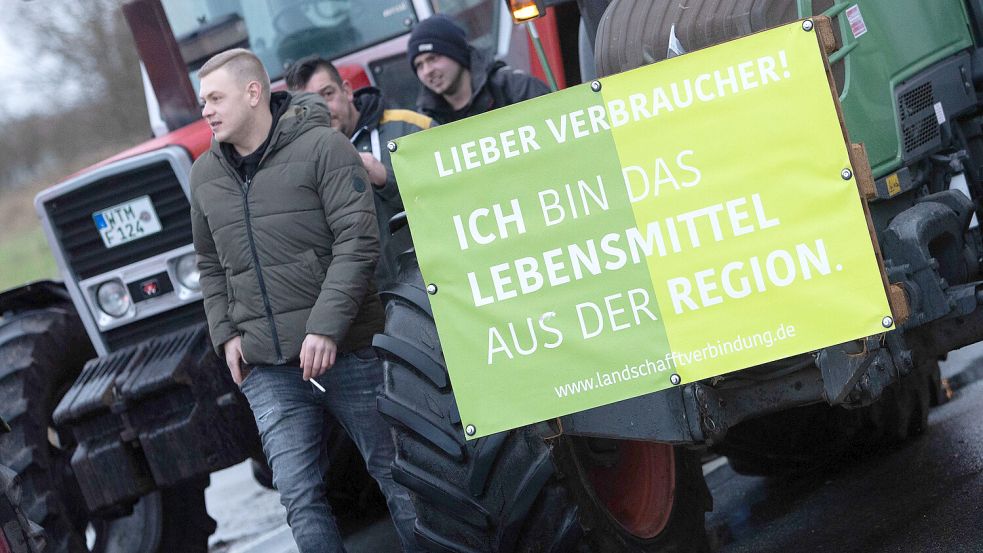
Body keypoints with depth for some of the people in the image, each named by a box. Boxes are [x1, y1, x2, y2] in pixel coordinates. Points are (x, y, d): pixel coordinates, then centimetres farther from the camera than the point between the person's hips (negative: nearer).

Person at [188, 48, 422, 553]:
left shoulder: (322, 146, -6)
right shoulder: (205, 174, 10)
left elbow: (358, 242, -13)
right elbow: (210, 266, 20)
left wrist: (326, 327, -20)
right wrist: (224, 334, 6)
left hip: (345, 350, -4)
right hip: (266, 368, 4)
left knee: (395, 474, 4)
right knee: (298, 497, -1)